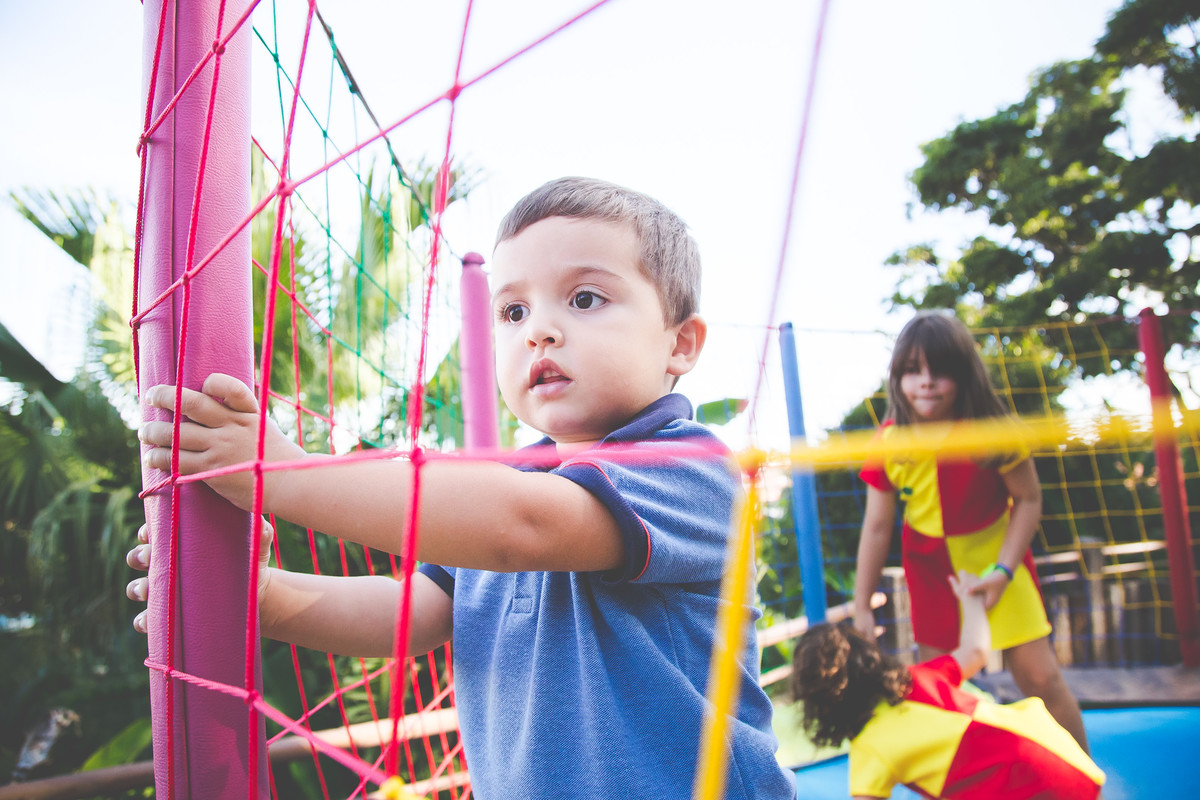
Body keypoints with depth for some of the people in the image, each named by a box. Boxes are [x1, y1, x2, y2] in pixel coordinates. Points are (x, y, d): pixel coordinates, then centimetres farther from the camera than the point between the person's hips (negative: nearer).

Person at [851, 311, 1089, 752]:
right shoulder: (888, 444, -15)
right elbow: (877, 526, -9)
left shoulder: (993, 432, -19)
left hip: (996, 558, -1)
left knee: (1041, 677, -1)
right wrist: (862, 607, -6)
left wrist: (1004, 568, -19)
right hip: (931, 568, 2)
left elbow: (1029, 499, -10)